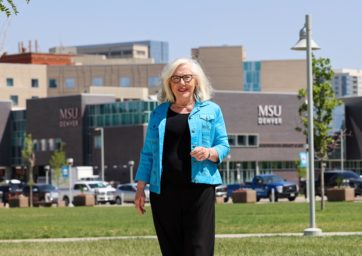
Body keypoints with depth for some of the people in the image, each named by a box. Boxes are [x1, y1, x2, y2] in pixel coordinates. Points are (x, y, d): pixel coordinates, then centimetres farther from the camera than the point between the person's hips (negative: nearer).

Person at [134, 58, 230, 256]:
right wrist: (140, 188, 10)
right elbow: (148, 153, 15)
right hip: (164, 191, 2)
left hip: (199, 189, -2)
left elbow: (224, 146, 8)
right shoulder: (159, 113, 15)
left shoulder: (211, 110, 10)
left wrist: (209, 153, -15)